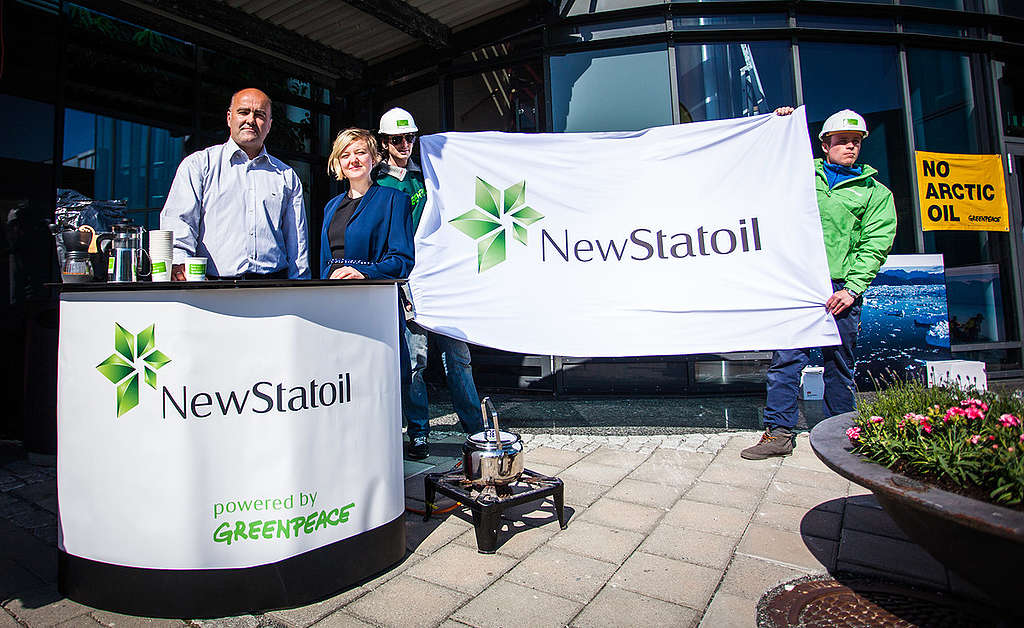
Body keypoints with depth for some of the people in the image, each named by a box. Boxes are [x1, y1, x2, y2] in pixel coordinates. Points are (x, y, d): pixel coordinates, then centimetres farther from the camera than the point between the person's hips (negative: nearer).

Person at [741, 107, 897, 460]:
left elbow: (874, 246, 5)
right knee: (786, 358, -5)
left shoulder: (876, 193, 14)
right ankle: (779, 433, 2)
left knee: (839, 366, 7)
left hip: (840, 289, 0)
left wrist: (852, 287, -8)